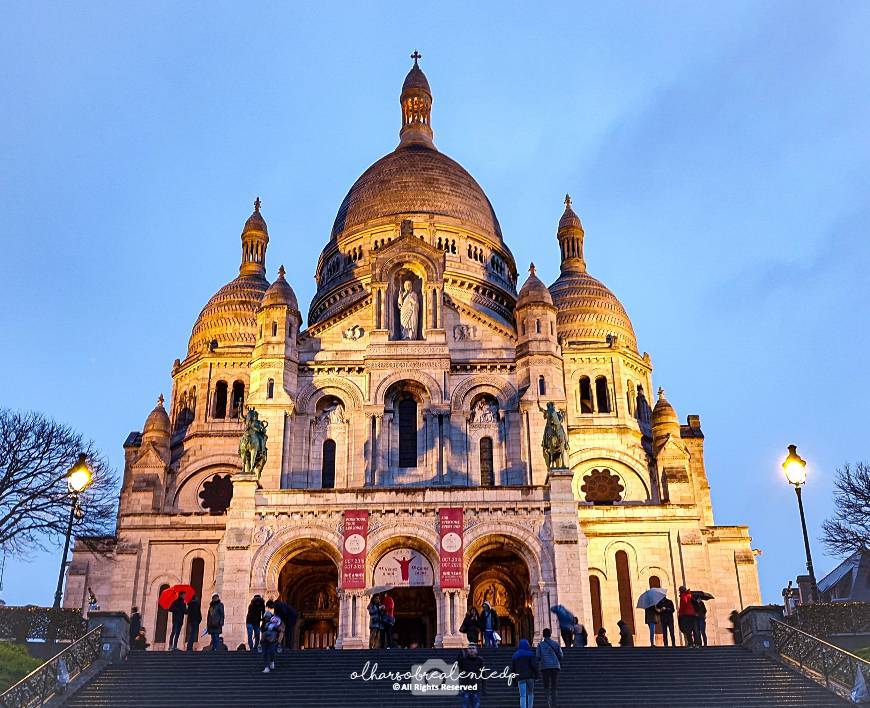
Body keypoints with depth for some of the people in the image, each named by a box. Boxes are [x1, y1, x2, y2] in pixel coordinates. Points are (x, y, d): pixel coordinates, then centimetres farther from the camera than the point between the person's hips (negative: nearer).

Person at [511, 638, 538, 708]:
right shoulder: (530, 654, -1)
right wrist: (536, 674, 1)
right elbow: (534, 665, -10)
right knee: (530, 693, 16)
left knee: (522, 696, -3)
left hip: (520, 678, 2)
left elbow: (512, 669, 12)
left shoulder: (515, 655, 11)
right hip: (530, 676, -2)